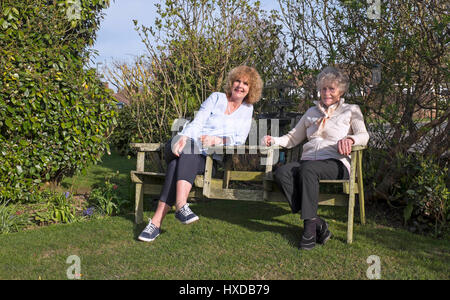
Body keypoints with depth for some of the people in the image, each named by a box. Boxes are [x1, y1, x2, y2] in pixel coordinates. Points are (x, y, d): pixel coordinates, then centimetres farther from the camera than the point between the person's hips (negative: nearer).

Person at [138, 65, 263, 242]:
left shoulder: (247, 109, 17)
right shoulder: (216, 98, 12)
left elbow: (240, 139, 6)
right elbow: (196, 124, 0)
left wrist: (218, 140, -14)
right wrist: (184, 137, -22)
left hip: (208, 158, 0)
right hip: (188, 148, 0)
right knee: (190, 144, -38)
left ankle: (156, 222, -41)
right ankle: (181, 205, -50)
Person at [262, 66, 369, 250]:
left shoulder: (351, 111, 17)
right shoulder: (312, 112, 28)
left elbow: (364, 135, 1)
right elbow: (293, 138, 28)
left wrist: (349, 139, -23)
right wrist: (274, 140, 7)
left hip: (336, 164, -4)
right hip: (308, 160, 4)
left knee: (308, 169, -38)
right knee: (280, 173, -28)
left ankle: (309, 225, -32)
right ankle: (317, 223, -31)